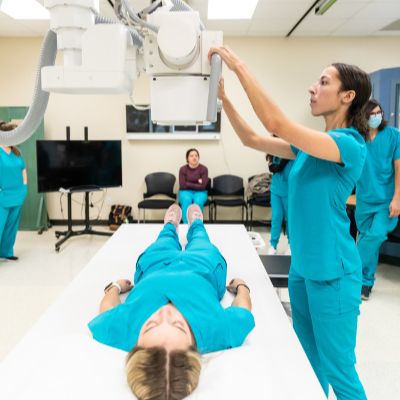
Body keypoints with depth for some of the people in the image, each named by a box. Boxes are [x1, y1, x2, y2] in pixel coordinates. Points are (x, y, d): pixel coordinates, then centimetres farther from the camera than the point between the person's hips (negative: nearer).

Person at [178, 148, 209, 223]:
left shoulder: (203, 169, -6)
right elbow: (183, 185, -10)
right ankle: (186, 224, -37)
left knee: (198, 202, -34)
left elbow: (202, 186, -12)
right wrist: (196, 183, -8)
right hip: (186, 191, 0)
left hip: (200, 192, 0)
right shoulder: (183, 169, -4)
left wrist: (189, 184, -8)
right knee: (187, 200, -34)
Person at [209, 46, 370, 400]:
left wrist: (239, 67, -25)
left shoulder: (350, 146, -18)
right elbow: (252, 140, 11)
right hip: (302, 266, 8)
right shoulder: (310, 144, 9)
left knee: (337, 370, 5)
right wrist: (224, 99, 0)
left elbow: (277, 124, -29)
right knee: (310, 361, 21)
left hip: (331, 272, -8)